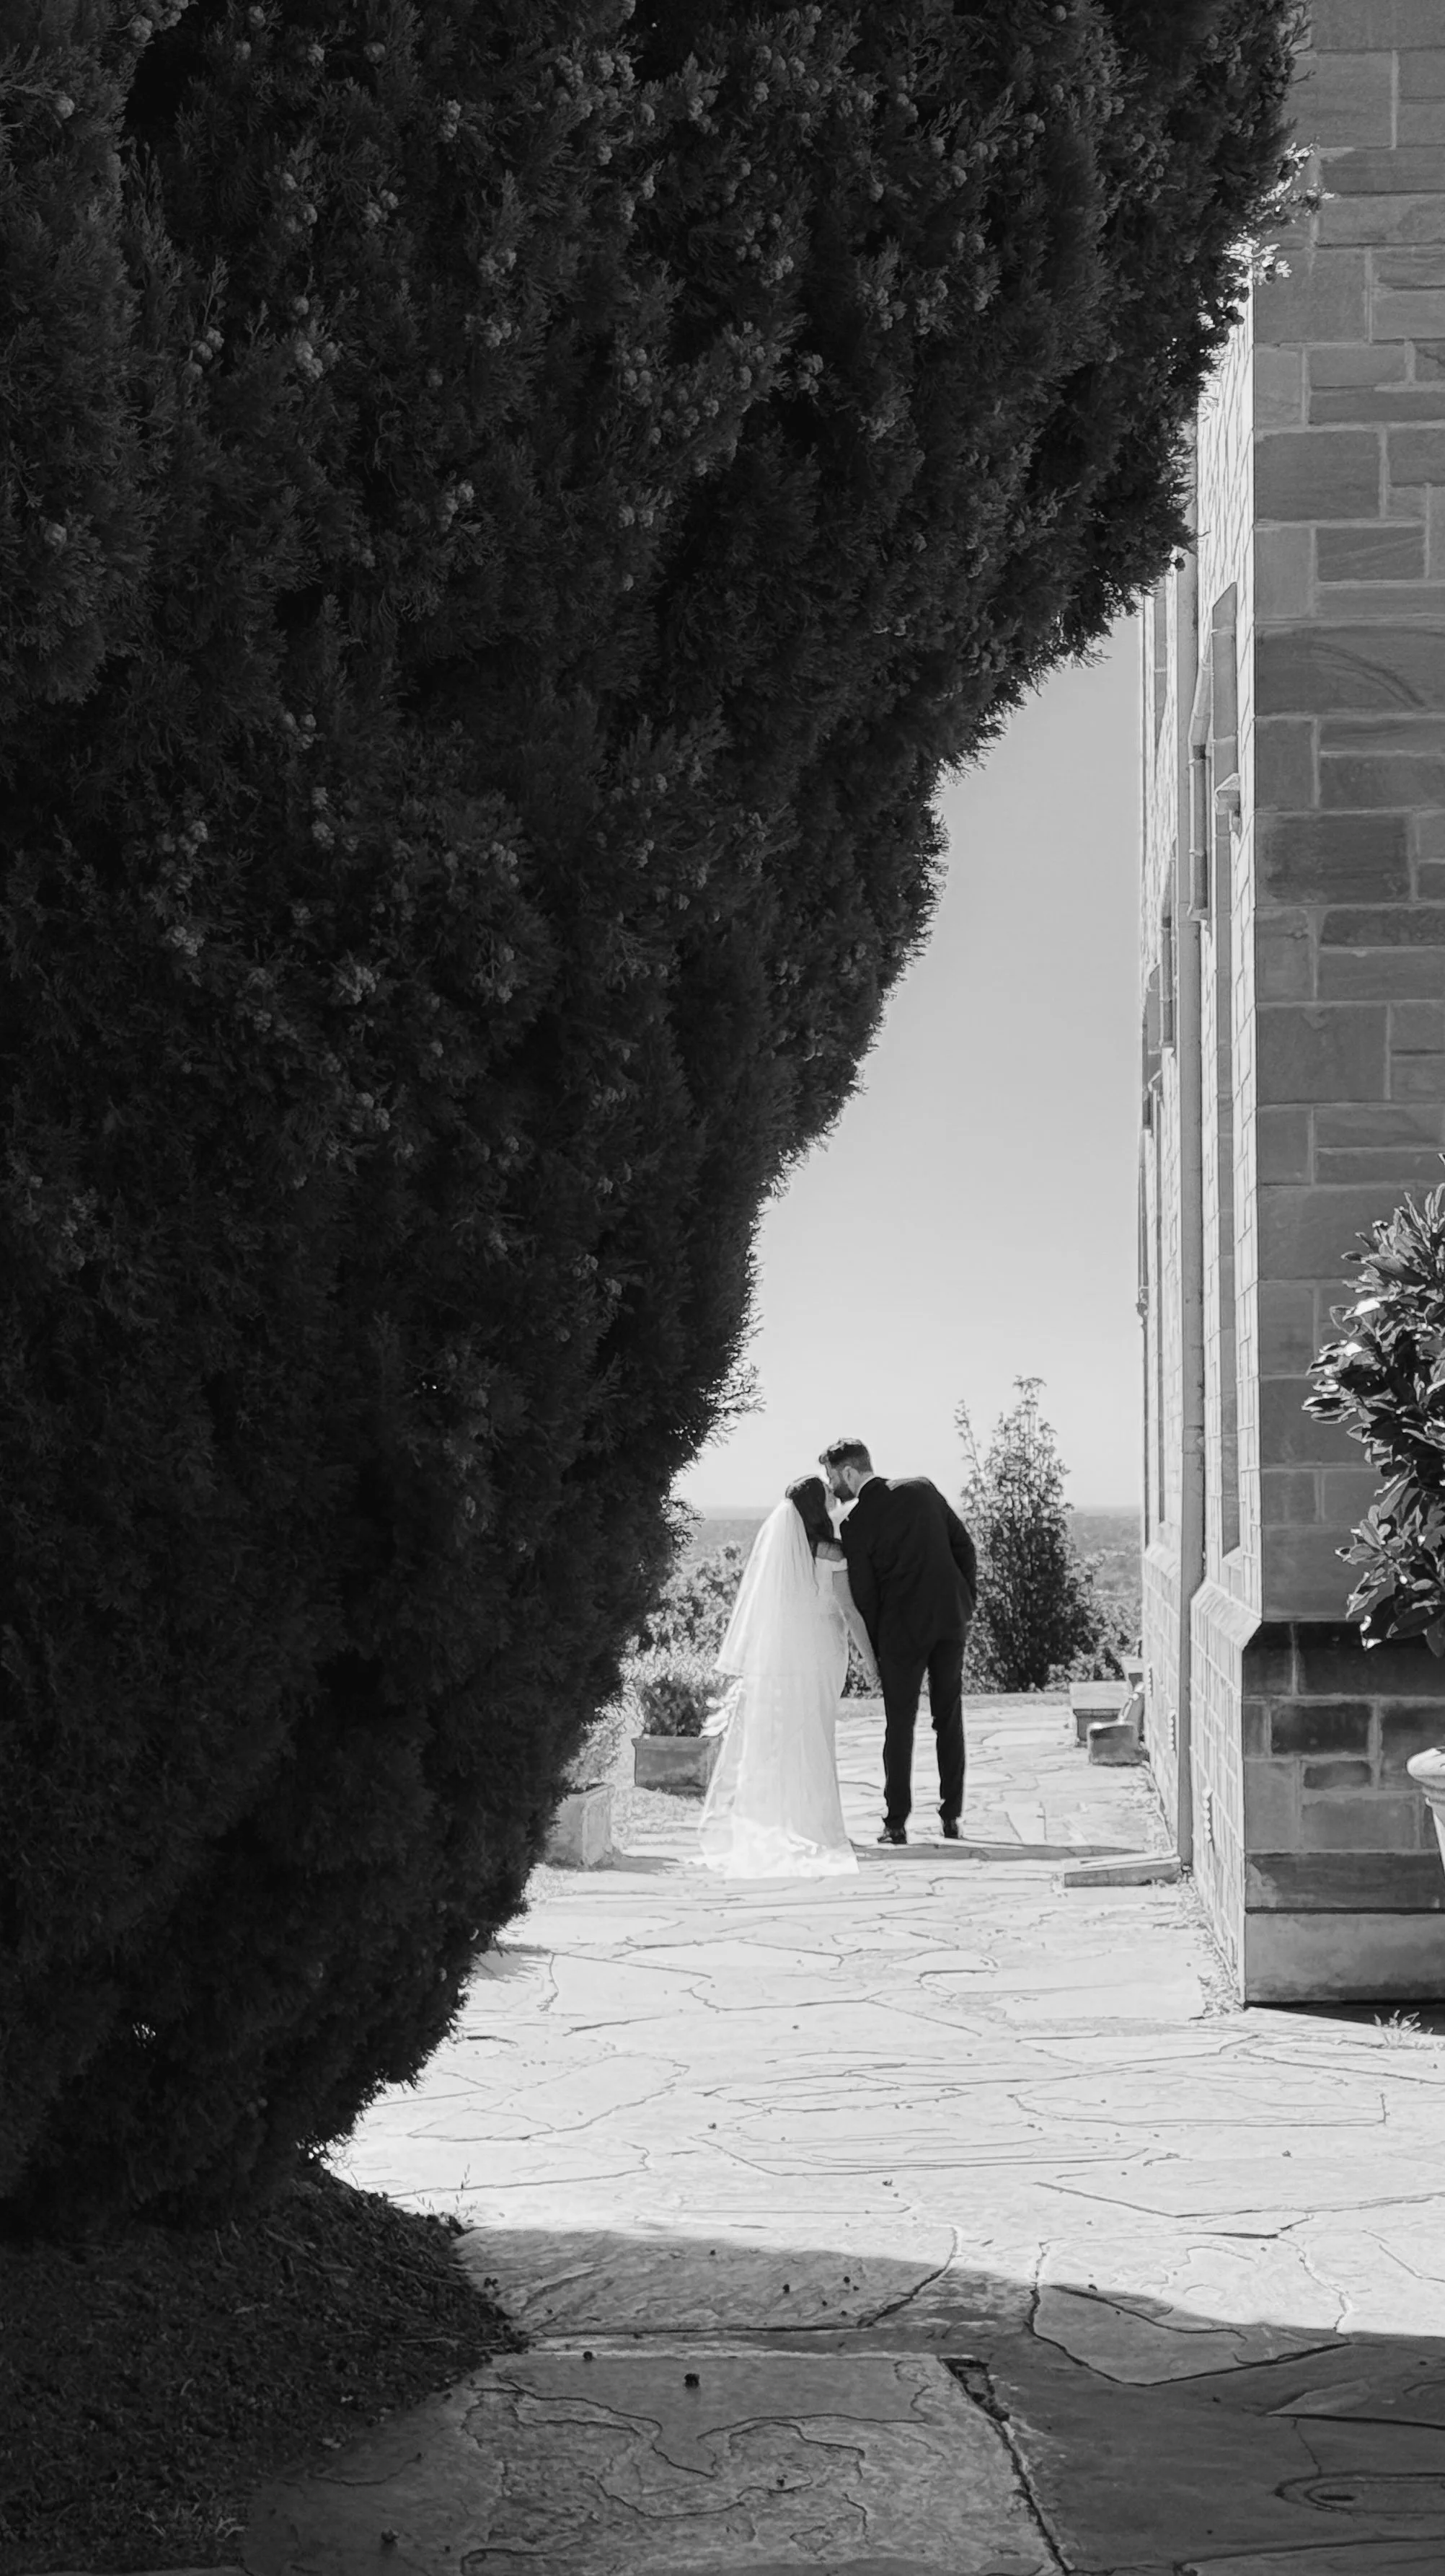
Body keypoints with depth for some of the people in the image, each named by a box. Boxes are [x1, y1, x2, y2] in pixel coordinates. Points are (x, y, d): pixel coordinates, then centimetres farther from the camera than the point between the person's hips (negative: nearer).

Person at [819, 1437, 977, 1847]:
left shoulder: (855, 1525, -10)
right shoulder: (922, 1488, 2)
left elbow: (864, 1593, -5)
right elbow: (963, 1544, 5)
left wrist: (876, 1648, 7)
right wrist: (968, 1598, 13)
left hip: (902, 1629, -4)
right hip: (950, 1617, 4)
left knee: (899, 1725, 6)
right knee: (949, 1718, 12)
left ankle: (896, 1823, 6)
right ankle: (951, 1817, 13)